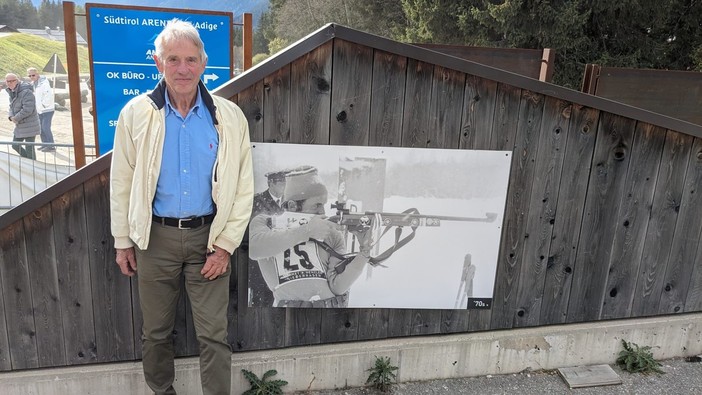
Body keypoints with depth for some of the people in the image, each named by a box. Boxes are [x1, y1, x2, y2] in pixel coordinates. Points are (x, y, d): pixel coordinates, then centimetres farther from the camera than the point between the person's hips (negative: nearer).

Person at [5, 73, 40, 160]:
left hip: (30, 125, -9)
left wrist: (16, 118, -15)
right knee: (15, 145, 16)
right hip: (20, 126, 9)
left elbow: (27, 109, -26)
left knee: (29, 148, -2)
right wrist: (11, 117, -4)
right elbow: (12, 108, 17)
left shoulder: (26, 92, -19)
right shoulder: (12, 93, 10)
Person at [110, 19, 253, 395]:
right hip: (156, 237, 1)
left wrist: (225, 245, -6)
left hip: (208, 236, -1)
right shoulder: (136, 113, -3)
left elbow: (243, 187, -3)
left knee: (214, 335, 5)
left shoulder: (229, 117, -5)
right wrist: (123, 241, 4)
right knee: (155, 331, 17)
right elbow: (122, 182, 3)